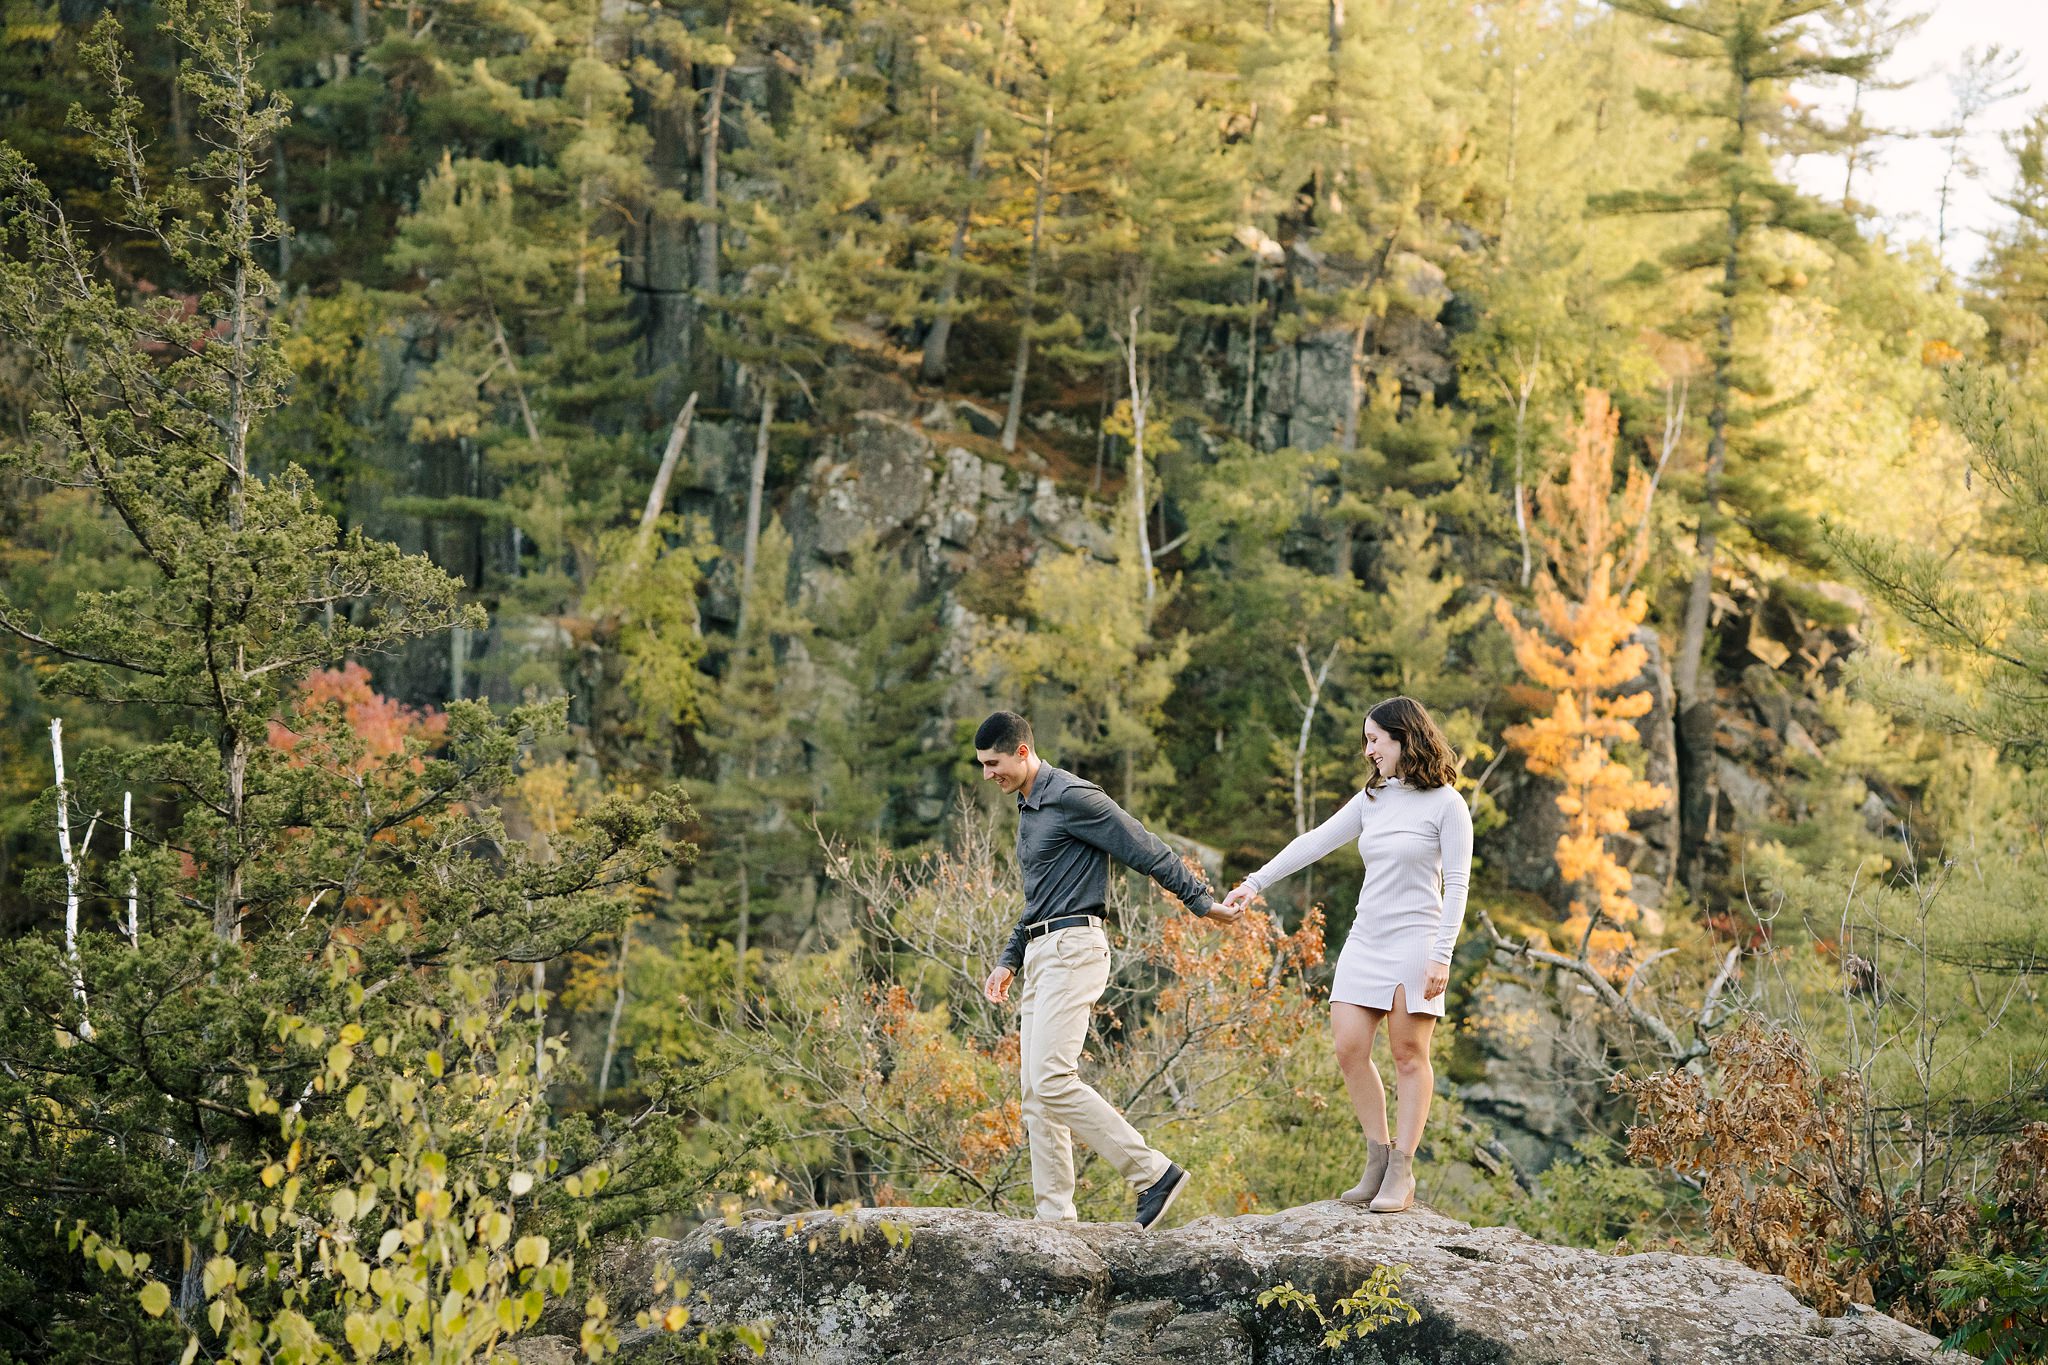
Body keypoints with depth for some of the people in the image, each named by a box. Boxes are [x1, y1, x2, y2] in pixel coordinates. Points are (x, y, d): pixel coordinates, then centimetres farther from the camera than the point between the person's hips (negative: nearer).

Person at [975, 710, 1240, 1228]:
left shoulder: (1071, 797, -11)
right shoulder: (1027, 808, 20)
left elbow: (1145, 850, -10)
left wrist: (1201, 900, -8)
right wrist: (1009, 961, 24)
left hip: (1072, 947, -10)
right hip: (1040, 952, 10)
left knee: (1052, 1079, -19)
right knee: (1037, 1092, 5)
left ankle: (1153, 1173, -13)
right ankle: (1055, 1217, 5)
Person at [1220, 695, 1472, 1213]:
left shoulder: (1446, 803, -5)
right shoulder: (1372, 799, 12)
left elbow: (1456, 884, -8)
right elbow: (1316, 841, 13)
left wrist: (1441, 956, -15)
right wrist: (1256, 883, 7)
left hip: (1414, 941, -6)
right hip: (1365, 940, 6)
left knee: (1408, 1055, -3)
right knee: (1348, 1049, -2)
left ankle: (1402, 1172, 1)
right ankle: (1378, 1157, 9)